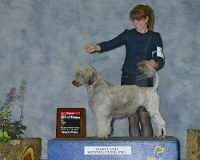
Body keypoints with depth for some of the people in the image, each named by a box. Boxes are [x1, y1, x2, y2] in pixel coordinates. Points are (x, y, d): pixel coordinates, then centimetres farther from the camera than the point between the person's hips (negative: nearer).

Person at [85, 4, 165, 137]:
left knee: (144, 119, -8)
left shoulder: (154, 37, 6)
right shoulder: (128, 34, 11)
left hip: (144, 80, -2)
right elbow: (111, 44, -3)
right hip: (127, 79, 2)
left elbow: (160, 60, 1)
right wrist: (96, 47, -22)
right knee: (132, 119, 2)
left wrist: (155, 64, -24)